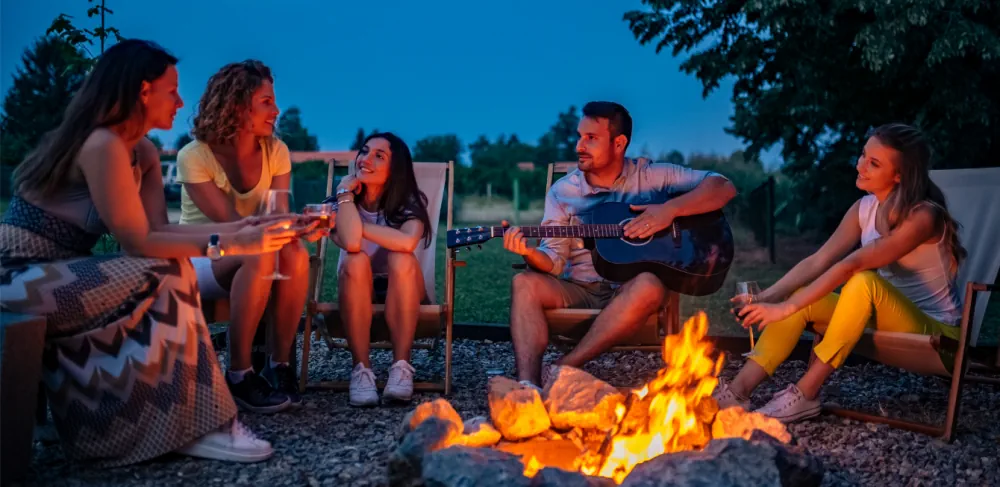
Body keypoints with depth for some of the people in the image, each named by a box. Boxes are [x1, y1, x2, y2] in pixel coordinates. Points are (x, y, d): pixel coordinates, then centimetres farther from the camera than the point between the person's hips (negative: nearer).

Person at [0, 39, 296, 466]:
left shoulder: (142, 153, 8)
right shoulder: (103, 145, -21)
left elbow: (157, 230, 0)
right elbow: (139, 242, -21)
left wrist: (237, 227, -7)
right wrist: (229, 245, -21)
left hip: (56, 272, 9)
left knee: (173, 273, -4)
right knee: (166, 280, -19)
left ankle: (179, 422, -1)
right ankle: (187, 427, -11)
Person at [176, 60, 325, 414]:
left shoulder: (276, 151, -4)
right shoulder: (195, 156, -18)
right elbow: (229, 223, -25)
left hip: (250, 255, 4)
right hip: (202, 258, -4)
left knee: (295, 256, -31)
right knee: (261, 256, -37)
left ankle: (279, 364, -16)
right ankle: (239, 375, -25)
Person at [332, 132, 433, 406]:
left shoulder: (410, 202, -10)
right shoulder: (346, 200, -6)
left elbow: (407, 242, -35)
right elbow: (350, 242, -29)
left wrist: (358, 226, -24)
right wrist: (345, 191, -19)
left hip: (400, 292, -1)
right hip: (356, 293, 1)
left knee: (402, 260, -33)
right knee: (356, 261, -32)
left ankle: (401, 367, -30)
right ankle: (361, 369, -30)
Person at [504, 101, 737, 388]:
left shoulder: (651, 176, 3)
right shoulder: (562, 191, 6)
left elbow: (724, 188, -3)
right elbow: (553, 262, 1)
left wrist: (670, 209, -17)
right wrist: (530, 254, -22)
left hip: (627, 292, -2)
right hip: (577, 292, 2)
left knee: (649, 286, -36)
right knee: (525, 283, -26)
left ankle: (562, 369, -34)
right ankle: (528, 386, -42)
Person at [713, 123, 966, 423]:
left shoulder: (923, 216, -21)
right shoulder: (865, 208, 1)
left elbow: (850, 265, -29)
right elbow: (818, 261, -6)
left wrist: (785, 308, -32)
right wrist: (767, 297, -20)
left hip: (934, 329, -7)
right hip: (884, 319, 7)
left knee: (864, 282, -34)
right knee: (800, 298, -15)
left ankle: (805, 394, -29)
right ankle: (738, 391, -22)